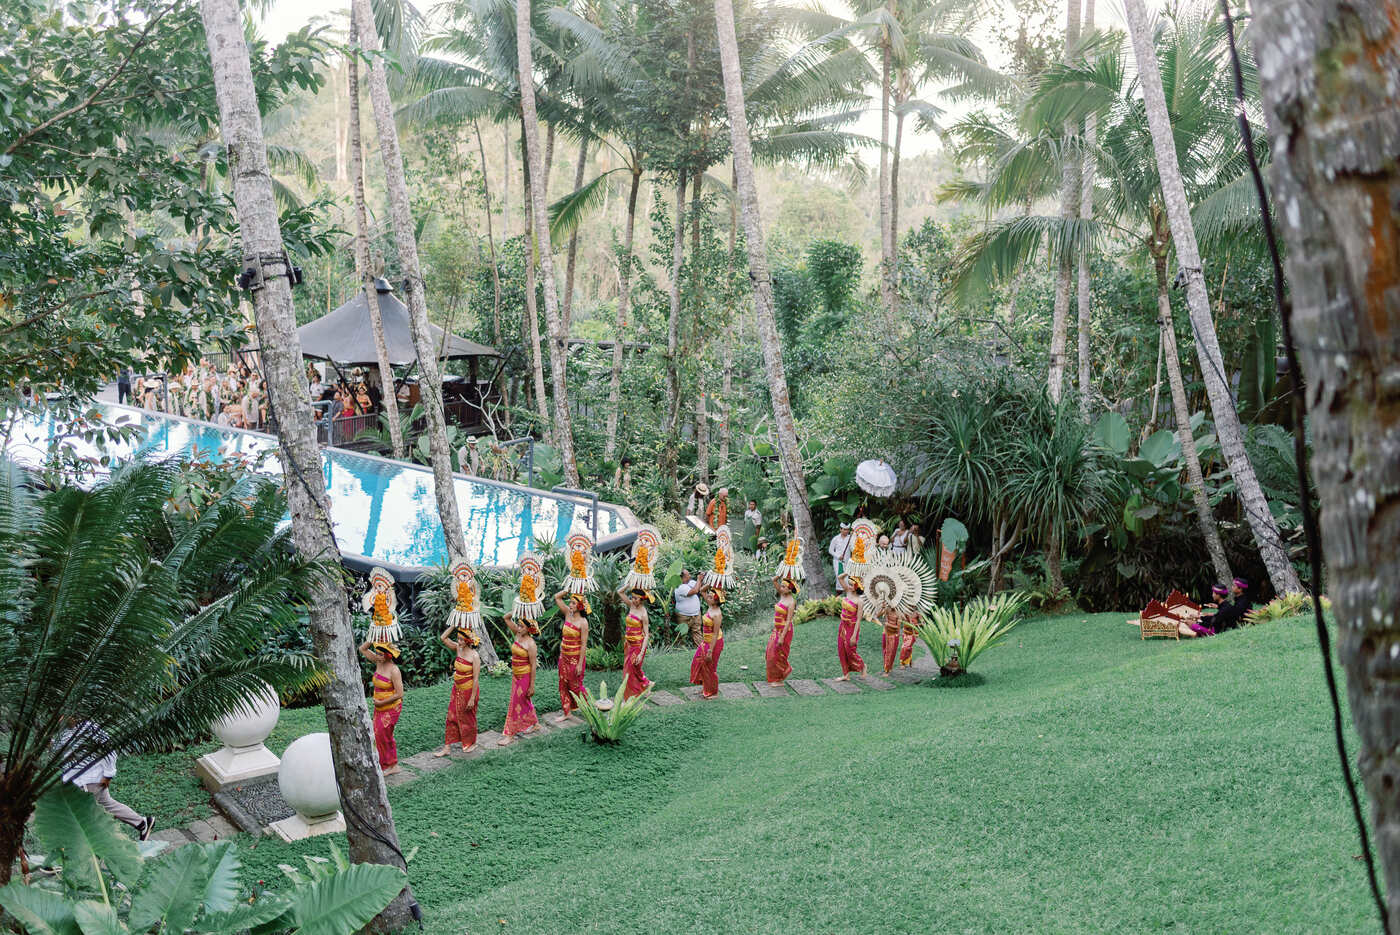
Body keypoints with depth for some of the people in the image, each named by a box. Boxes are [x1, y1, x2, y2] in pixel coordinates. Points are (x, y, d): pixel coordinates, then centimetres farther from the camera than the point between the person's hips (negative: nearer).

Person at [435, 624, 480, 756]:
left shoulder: (474, 656, -21)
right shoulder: (458, 648, -3)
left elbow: (476, 679, -20)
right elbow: (443, 638, 1)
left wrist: (472, 698, -19)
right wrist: (453, 625, -10)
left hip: (469, 690, -6)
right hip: (457, 688, 6)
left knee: (467, 717, 11)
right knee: (452, 716, 7)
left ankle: (470, 743, 33)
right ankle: (447, 747, 13)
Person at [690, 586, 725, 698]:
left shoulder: (717, 614, -29)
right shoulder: (710, 607, -4)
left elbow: (715, 634, -27)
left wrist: (710, 651, -25)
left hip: (714, 642, -9)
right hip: (706, 641, 9)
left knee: (709, 666, 7)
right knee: (699, 662, 22)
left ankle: (712, 692, 28)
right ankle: (705, 687, 40)